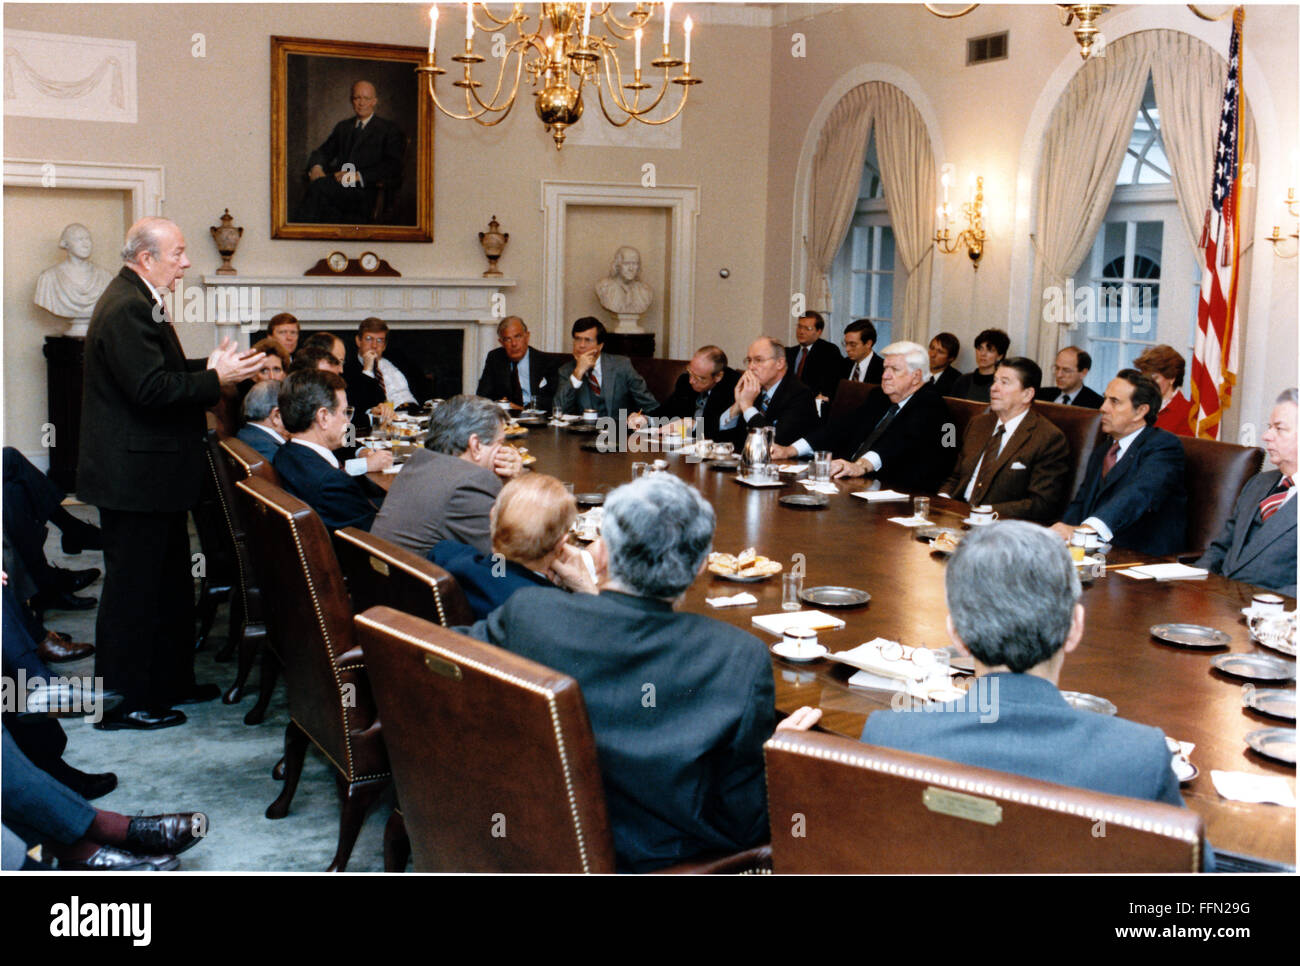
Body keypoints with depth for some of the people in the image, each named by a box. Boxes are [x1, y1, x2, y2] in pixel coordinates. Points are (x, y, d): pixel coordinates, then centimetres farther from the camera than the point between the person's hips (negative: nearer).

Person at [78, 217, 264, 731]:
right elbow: (150, 388, -26)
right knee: (135, 587, -1)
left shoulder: (139, 302, 15)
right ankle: (122, 700, 9)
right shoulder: (126, 308, -19)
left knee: (170, 581, 19)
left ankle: (170, 680, 31)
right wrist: (216, 379, -19)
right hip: (135, 476, -11)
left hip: (151, 473, 11)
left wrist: (209, 366, 7)